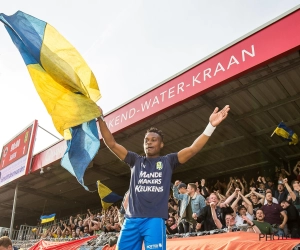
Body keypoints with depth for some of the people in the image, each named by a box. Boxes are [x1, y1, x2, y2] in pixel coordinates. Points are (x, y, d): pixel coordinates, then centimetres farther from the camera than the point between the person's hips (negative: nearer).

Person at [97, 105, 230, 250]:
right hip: (132, 219, 3)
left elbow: (193, 149, -1)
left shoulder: (168, 161, 10)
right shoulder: (135, 160, 15)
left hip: (155, 220, -2)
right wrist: (100, 119, 3)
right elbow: (112, 144, 10)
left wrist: (211, 125, -12)